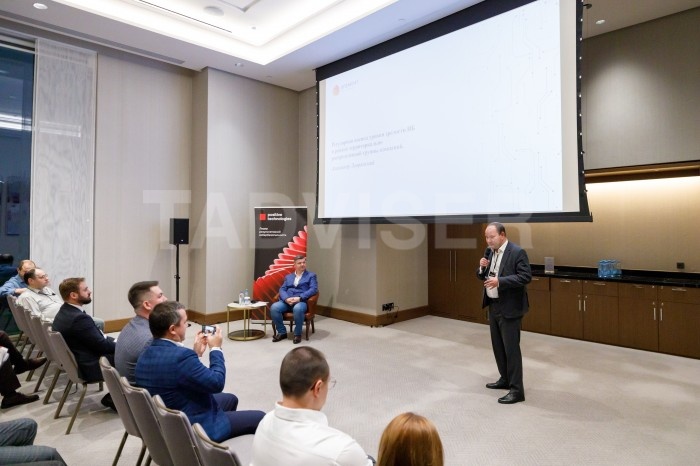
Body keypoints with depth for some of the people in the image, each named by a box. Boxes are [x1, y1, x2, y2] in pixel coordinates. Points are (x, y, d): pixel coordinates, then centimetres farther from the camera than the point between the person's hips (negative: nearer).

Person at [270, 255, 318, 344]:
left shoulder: (311, 275, 12)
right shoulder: (288, 277, 23)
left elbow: (313, 289, -3)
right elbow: (282, 290, 11)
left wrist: (299, 298, -16)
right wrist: (287, 298, -12)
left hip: (301, 301, -3)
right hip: (286, 301, 4)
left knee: (298, 309, -38)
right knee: (274, 307, -26)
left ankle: (297, 334, -17)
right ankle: (282, 332, -9)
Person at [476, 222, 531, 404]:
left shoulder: (517, 252, -14)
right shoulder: (489, 251, 8)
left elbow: (526, 276, -21)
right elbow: (481, 276, 14)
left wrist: (500, 281, -29)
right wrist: (482, 267, -9)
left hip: (509, 307, -8)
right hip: (493, 305, 8)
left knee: (511, 348, -3)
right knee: (498, 345, 17)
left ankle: (517, 390, 6)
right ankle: (505, 379, 33)